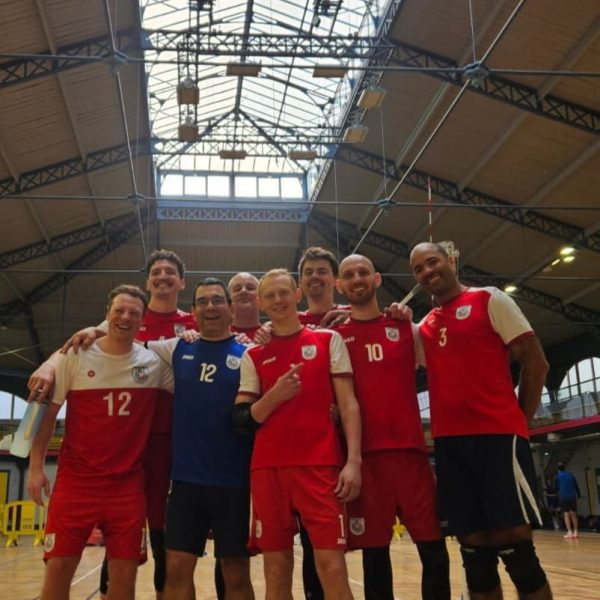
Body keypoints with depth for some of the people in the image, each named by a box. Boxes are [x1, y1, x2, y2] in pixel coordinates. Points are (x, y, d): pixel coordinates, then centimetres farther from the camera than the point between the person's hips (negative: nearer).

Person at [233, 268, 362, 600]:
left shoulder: (328, 340, 8)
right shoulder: (253, 356, 13)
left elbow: (348, 403, 3)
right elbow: (241, 418, 7)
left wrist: (353, 460, -8)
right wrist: (275, 394, -11)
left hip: (320, 466, -2)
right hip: (267, 469, 2)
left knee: (332, 566, -7)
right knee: (276, 569, 5)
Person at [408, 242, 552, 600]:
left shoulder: (490, 300, 3)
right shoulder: (424, 328, 18)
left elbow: (535, 362, 0)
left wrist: (520, 421, 0)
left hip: (498, 435, -5)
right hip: (450, 442, 5)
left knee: (514, 543, -6)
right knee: (475, 548, 7)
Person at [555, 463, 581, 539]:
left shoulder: (558, 476, 5)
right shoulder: (570, 475, 13)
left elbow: (556, 487, 5)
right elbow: (576, 486, 11)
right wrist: (579, 495, 15)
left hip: (563, 497, -3)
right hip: (572, 496, 3)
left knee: (566, 514, -4)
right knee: (573, 514, 10)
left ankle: (569, 532, -13)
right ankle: (575, 532, 9)